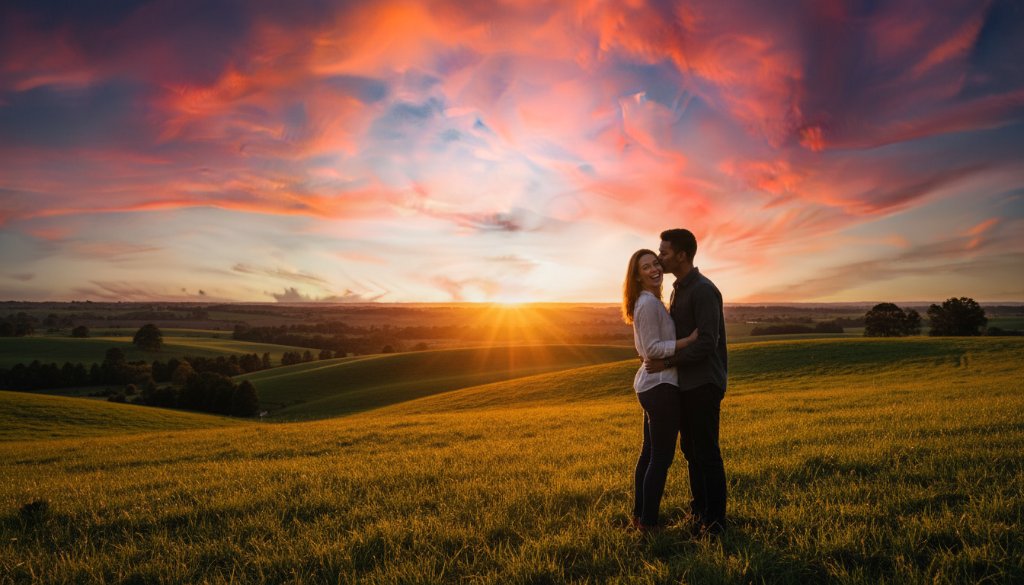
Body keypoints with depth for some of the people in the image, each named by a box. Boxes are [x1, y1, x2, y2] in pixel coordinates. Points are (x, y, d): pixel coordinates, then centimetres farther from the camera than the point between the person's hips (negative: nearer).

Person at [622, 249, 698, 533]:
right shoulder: (649, 303, -15)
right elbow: (653, 349, -20)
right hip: (661, 386, -10)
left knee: (649, 452, 16)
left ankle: (639, 515, 26)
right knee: (662, 457, -2)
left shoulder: (649, 302, 16)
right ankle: (648, 522, 7)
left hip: (650, 384, 10)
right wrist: (690, 340, -23)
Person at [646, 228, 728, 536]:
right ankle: (699, 510, 25)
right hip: (686, 384, 9)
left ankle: (715, 519, 9)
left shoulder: (704, 290, -16)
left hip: (704, 385, -9)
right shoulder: (678, 290, 14)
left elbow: (707, 343, -22)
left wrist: (667, 363, -17)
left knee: (706, 452, -2)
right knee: (691, 449, 13)